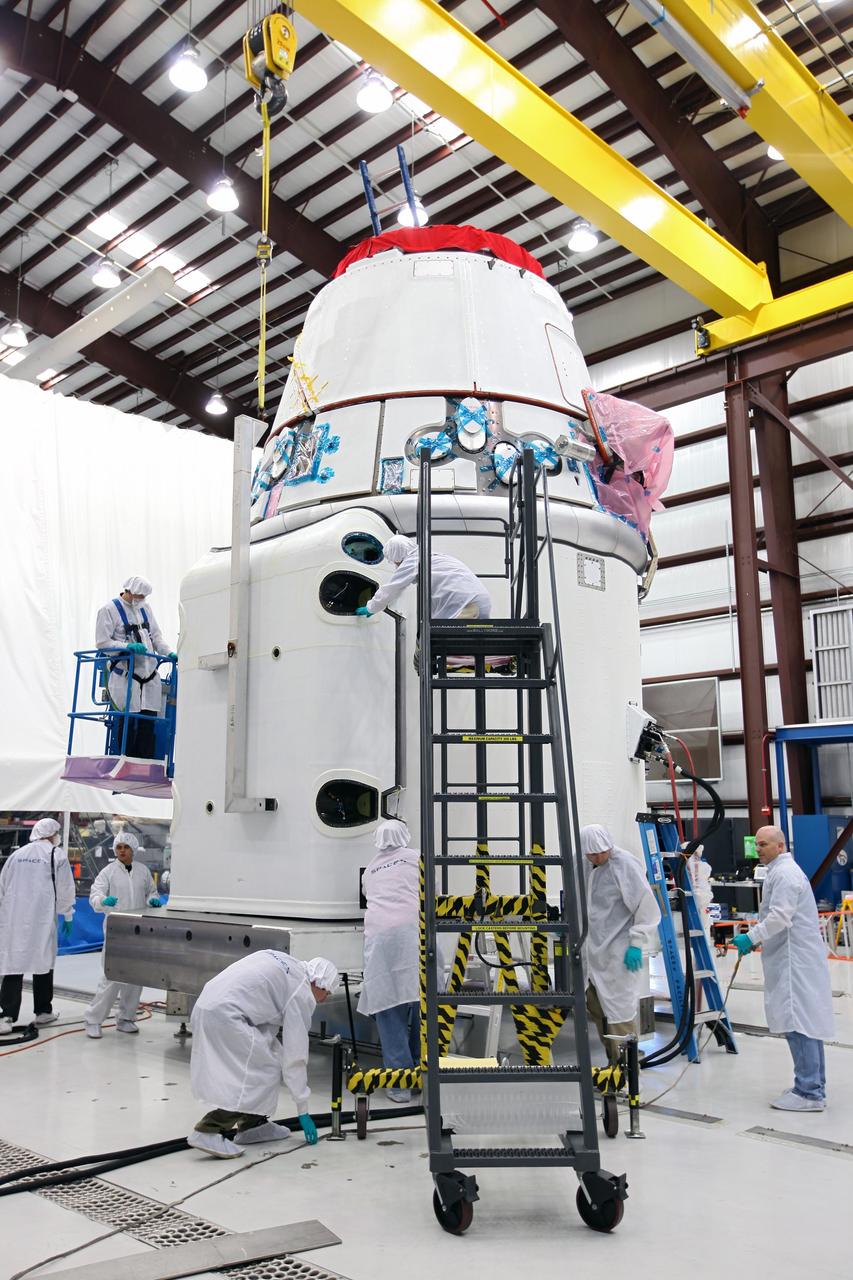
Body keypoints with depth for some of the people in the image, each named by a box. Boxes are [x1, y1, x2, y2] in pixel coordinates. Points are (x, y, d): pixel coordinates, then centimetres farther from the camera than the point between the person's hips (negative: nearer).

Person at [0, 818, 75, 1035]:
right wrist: (67, 916, 13)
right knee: (42, 963, 10)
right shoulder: (56, 855, -1)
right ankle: (43, 1012, 19)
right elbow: (65, 889, 0)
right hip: (41, 919, -3)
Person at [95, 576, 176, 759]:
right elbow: (102, 642, -8)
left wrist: (169, 653, 4)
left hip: (149, 674, 6)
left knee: (148, 720, 3)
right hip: (125, 675, -6)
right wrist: (128, 646, -20)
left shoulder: (145, 608, 18)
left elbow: (156, 636, 21)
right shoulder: (109, 610, -2)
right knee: (128, 722, -8)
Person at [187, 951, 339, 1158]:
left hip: (209, 1004, 9)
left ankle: (251, 1125, 19)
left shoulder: (290, 965, 19)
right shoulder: (302, 993, -4)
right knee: (264, 1072, -4)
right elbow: (295, 1054, -2)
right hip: (224, 1014, -9)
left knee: (272, 1056, 14)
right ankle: (208, 1131, -7)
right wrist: (303, 1111, 6)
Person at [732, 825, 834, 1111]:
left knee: (799, 1023, -9)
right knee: (806, 1023, 13)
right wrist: (756, 938, 17)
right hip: (794, 957, 11)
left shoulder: (785, 873, -13)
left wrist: (751, 937, -18)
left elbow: (781, 916, -22)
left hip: (796, 960, -11)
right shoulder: (781, 871, 19)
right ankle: (813, 1087, 20)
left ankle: (809, 1093, -7)